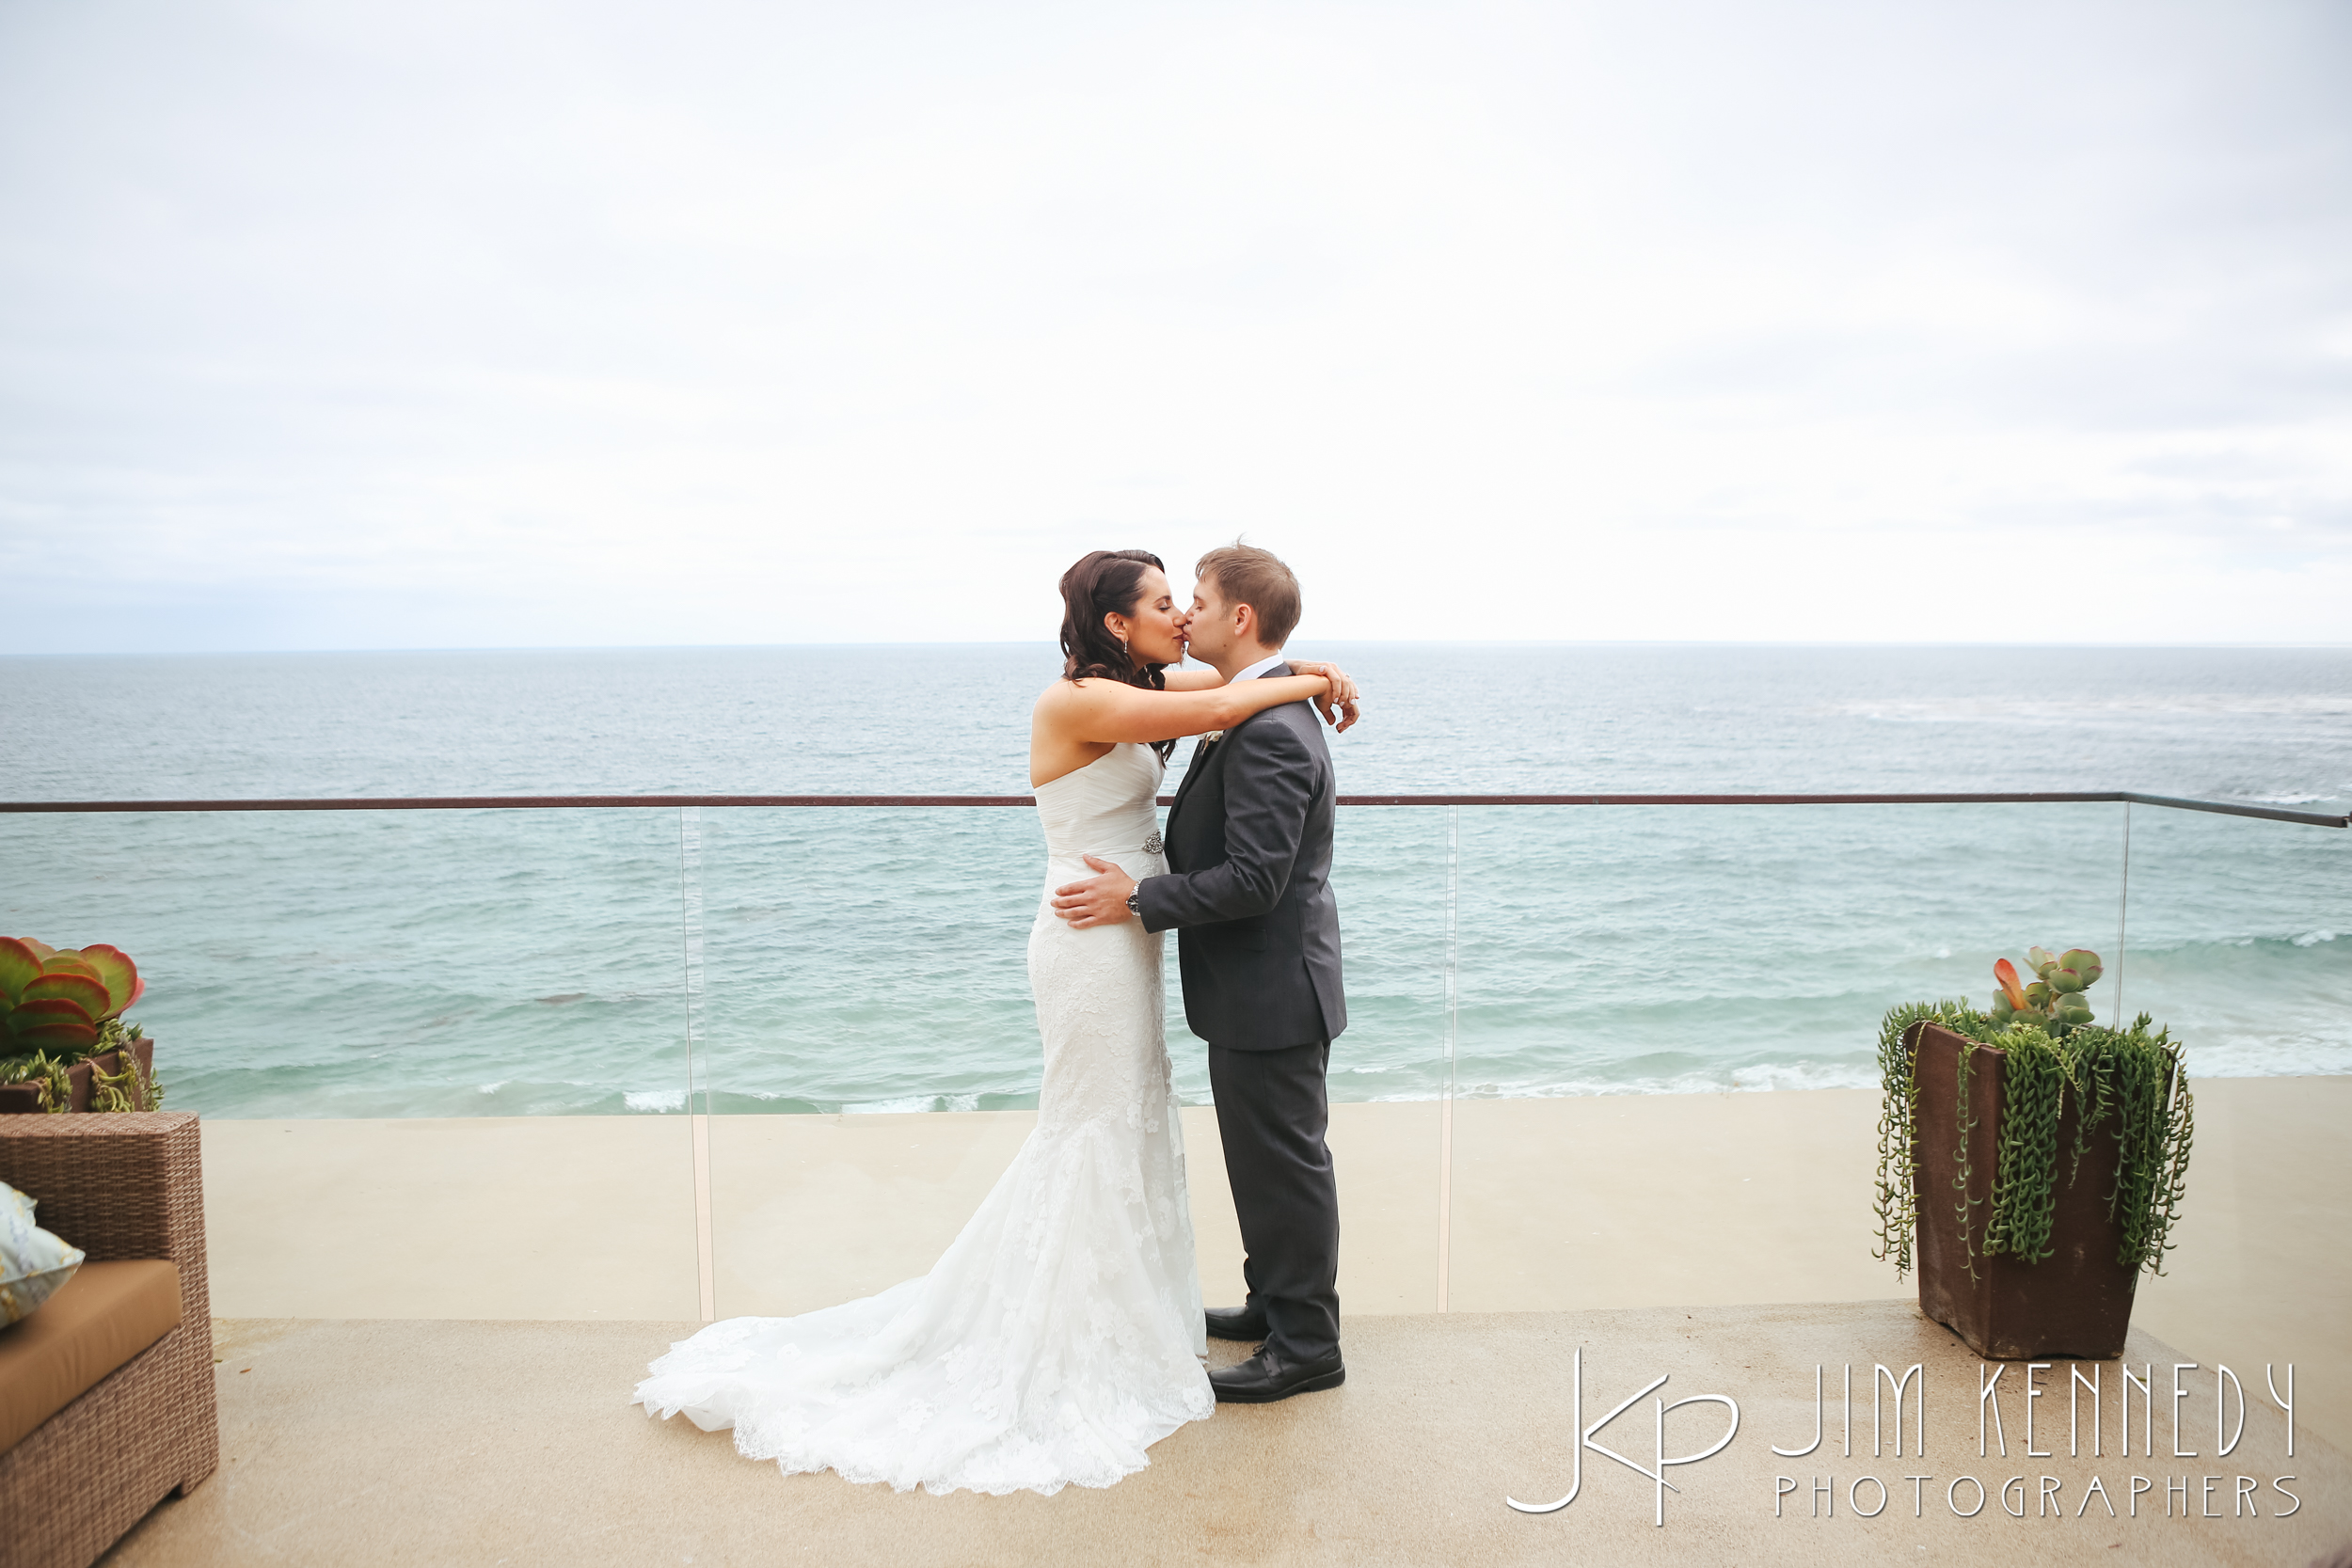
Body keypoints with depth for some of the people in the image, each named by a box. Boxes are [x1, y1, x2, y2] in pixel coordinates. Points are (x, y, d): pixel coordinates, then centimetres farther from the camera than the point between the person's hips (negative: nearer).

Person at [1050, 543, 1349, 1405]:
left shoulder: (1269, 732, -24)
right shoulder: (1260, 714, 10)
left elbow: (1252, 878, -28)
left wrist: (1139, 900, -21)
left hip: (1271, 990, -10)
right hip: (1259, 986, 10)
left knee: (1284, 1165, 4)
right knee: (1265, 1160, 22)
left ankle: (1306, 1346, 20)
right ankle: (1276, 1303, 39)